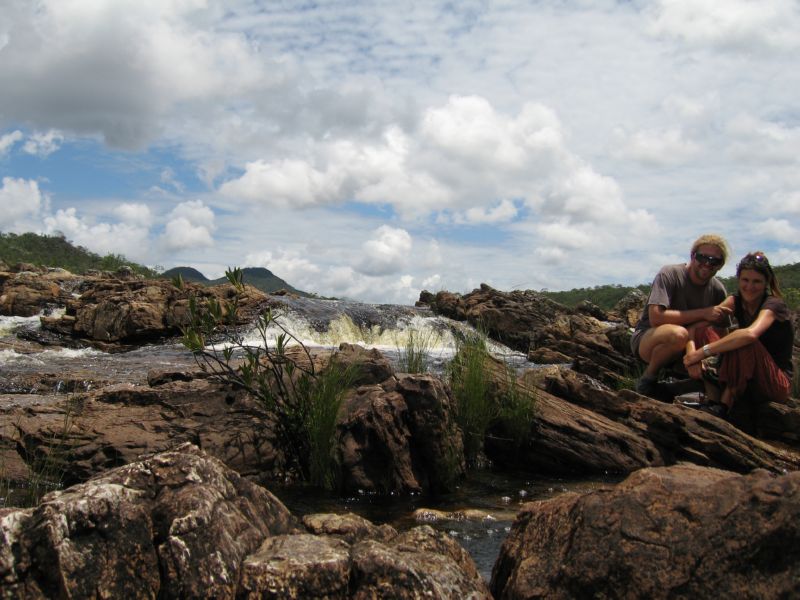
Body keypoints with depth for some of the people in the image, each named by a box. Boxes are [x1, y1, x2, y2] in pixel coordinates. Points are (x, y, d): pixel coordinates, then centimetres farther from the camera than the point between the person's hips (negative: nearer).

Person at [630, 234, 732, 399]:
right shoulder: (669, 274, -17)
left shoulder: (717, 290, -1)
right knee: (678, 334, -38)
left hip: (686, 350, 6)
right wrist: (703, 313, -29)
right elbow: (655, 317, -29)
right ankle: (648, 379, -13)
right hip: (647, 338, -6)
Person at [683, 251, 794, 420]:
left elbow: (750, 334, -39)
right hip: (748, 382, 6)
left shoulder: (773, 305, -17)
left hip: (778, 385, -6)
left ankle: (724, 404, -28)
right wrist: (692, 353, -32)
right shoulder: (736, 301, 2)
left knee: (743, 343, -33)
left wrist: (704, 351, -40)